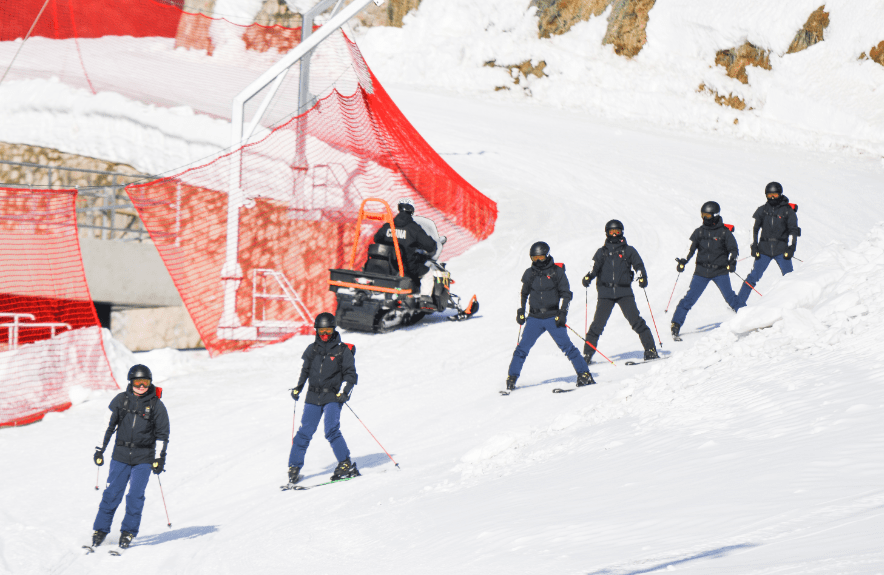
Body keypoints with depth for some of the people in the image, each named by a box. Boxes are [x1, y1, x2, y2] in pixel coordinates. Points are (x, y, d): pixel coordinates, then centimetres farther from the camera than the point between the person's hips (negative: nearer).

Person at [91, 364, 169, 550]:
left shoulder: (156, 405, 0)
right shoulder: (121, 400, 2)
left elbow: (162, 434, 7)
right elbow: (107, 425, 8)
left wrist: (160, 458, 2)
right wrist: (99, 450, 6)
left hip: (144, 459, -1)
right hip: (120, 456, 1)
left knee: (135, 496, -5)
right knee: (112, 494, -1)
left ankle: (128, 532, 7)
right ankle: (100, 530, 9)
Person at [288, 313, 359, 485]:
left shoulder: (342, 350, 1)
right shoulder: (312, 349, 10)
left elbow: (350, 374, 1)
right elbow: (304, 370, 21)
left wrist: (343, 391, -12)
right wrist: (297, 388, 11)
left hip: (333, 397, -3)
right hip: (313, 397, 3)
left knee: (331, 431, -18)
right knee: (304, 433, -1)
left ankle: (346, 466, -11)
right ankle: (294, 467, 7)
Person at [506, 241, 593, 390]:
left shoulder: (557, 271, -2)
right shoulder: (529, 273, 6)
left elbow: (566, 293, 2)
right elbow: (524, 294, 21)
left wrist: (562, 312, -9)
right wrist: (521, 311, 12)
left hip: (553, 317, -3)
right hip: (534, 318, 3)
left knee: (566, 346, -8)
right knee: (522, 348, -3)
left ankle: (584, 375, -3)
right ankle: (512, 377, 7)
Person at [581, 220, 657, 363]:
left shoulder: (628, 250, 12)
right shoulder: (602, 252, 14)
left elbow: (639, 265, 6)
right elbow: (594, 268, 5)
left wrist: (642, 277, -14)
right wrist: (588, 277, -16)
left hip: (624, 292, -1)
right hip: (605, 293, 1)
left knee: (636, 321, -11)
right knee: (598, 324, -3)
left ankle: (650, 350, -7)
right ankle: (587, 354, 7)